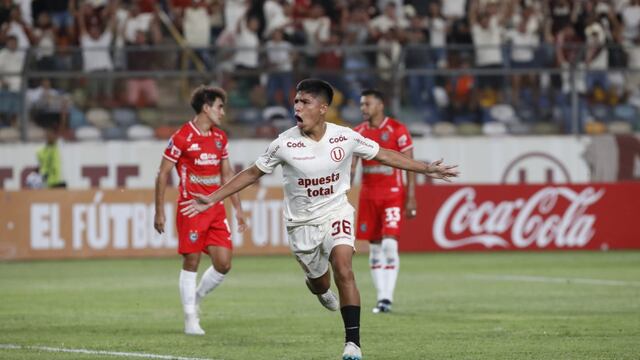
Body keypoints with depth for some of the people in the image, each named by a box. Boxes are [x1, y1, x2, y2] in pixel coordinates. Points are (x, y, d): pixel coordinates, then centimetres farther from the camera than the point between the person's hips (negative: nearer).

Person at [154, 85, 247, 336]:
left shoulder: (220, 137, 11)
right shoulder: (181, 137, -9)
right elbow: (163, 174, -6)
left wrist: (238, 208, 16)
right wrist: (159, 212, -8)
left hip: (216, 209, 6)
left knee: (223, 264, -1)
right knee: (191, 263, -3)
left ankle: (196, 298, 22)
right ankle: (190, 319, 5)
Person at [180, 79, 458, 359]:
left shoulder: (345, 137, -11)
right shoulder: (284, 144, -13)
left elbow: (385, 156, 1)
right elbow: (252, 173, -2)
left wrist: (426, 169, -2)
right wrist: (212, 199, -4)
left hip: (336, 213, -1)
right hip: (301, 222, 1)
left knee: (343, 270, -23)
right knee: (320, 282, 10)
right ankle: (315, 284, 52)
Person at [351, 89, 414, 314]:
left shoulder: (397, 130, -6)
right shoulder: (358, 133, 7)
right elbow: (350, 168, 7)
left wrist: (411, 198, -10)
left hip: (393, 194, -5)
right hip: (368, 196, 5)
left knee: (389, 243, -15)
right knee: (374, 247, 6)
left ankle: (387, 298, -15)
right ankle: (381, 298, 11)